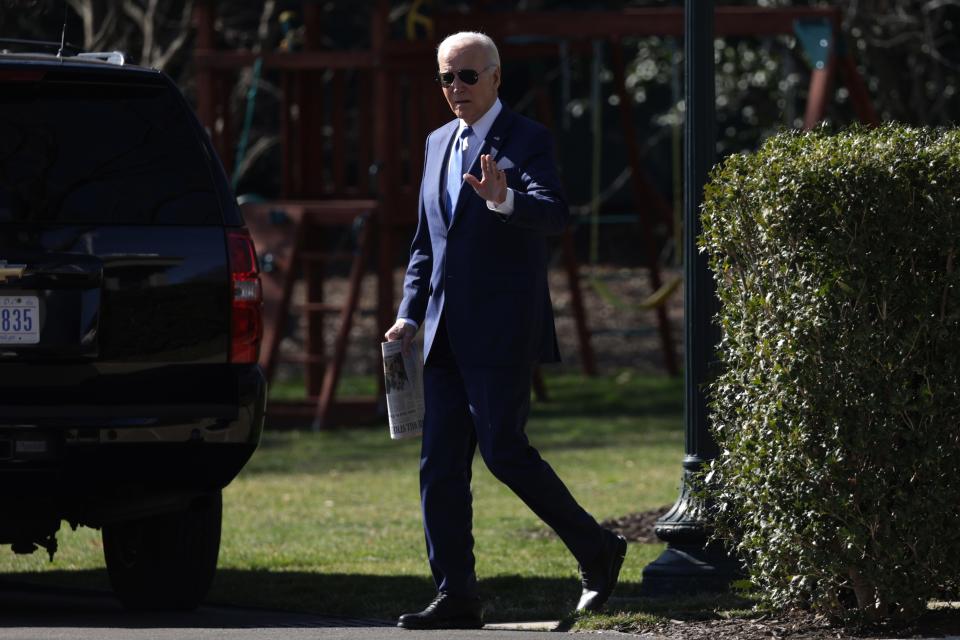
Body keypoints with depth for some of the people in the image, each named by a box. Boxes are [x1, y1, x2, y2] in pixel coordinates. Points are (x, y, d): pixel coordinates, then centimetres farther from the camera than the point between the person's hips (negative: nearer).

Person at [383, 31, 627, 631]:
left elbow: (555, 216, -23)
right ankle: (456, 597, 3)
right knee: (441, 462, 1)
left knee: (503, 449, -10)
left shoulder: (528, 141, -6)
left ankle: (597, 550, 8)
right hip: (448, 331, 7)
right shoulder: (439, 143, 16)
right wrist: (411, 314, 12)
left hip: (504, 328, -7)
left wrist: (504, 201, -42)